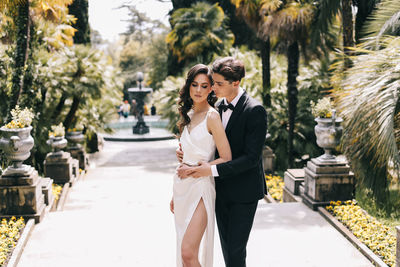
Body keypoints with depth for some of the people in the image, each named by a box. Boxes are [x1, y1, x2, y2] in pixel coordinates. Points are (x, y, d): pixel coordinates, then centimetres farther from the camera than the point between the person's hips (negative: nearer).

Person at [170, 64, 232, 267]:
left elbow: (226, 159, -12)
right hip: (183, 187, 8)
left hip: (201, 187, -8)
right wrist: (175, 194, 18)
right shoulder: (188, 115, 12)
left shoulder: (212, 116, -10)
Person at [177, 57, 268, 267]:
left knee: (236, 248, -3)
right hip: (221, 189, 7)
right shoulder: (218, 107, 7)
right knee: (226, 245, 15)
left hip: (244, 191, -7)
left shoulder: (254, 111, -17)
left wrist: (213, 169, -25)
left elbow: (251, 157, -21)